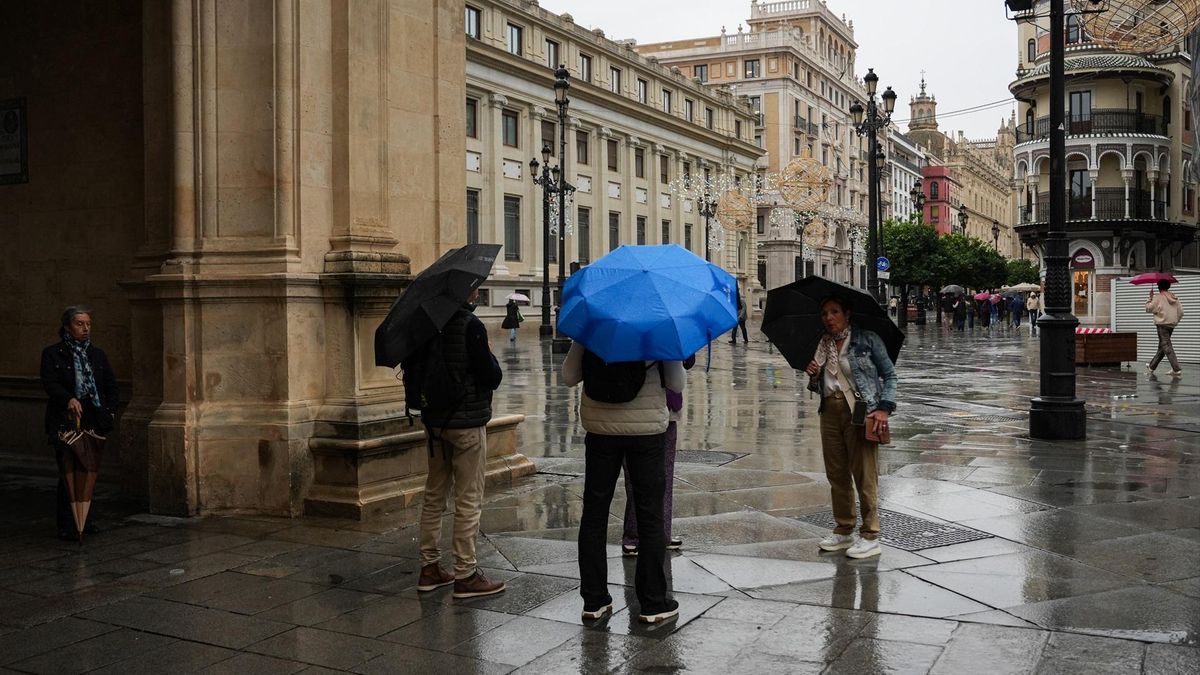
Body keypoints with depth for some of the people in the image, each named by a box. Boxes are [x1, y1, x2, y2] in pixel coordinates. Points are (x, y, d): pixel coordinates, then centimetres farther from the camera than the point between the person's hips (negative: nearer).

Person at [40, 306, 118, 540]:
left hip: (93, 422, 4)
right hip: (65, 422, -4)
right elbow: (50, 384, -12)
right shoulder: (52, 354, 2)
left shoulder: (97, 354, 15)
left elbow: (111, 387, 17)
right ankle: (67, 526, -1)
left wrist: (110, 411, 3)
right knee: (68, 473, -6)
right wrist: (69, 399, -29)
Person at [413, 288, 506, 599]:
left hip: (433, 420, 7)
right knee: (469, 501, 1)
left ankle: (429, 568, 23)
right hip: (467, 424, -7)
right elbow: (492, 378, -16)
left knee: (434, 496, 16)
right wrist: (489, 356, -1)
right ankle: (466, 575, 7)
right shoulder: (471, 326, -17)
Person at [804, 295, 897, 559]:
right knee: (836, 475, 9)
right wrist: (813, 376, -3)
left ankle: (870, 537, 3)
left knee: (865, 476, -5)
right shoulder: (822, 345, 11)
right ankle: (844, 530, 21)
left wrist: (885, 407, -12)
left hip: (861, 411, -6)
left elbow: (889, 374, 0)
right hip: (830, 413, 6)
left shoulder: (867, 339, -3)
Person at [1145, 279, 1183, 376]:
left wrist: (1150, 298, 6)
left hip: (1162, 325, -7)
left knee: (1167, 347, -9)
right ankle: (1152, 366, 28)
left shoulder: (1158, 298, -10)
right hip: (1172, 325, 7)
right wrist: (1175, 321, 19)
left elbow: (1148, 308, -4)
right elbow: (1181, 312, 8)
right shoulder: (1175, 298, 9)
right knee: (1162, 347, 16)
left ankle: (1177, 369, -18)